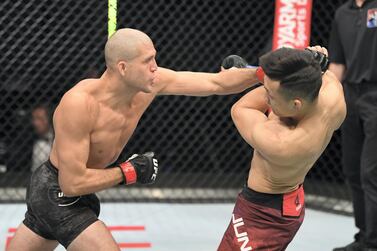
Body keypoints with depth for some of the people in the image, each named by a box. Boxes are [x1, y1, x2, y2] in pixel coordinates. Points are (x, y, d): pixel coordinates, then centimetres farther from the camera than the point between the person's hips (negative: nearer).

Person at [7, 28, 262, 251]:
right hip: (56, 195, -7)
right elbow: (72, 183, -29)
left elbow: (217, 83, -6)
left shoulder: (150, 83, -12)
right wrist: (129, 172, -21)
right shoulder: (79, 103, -32)